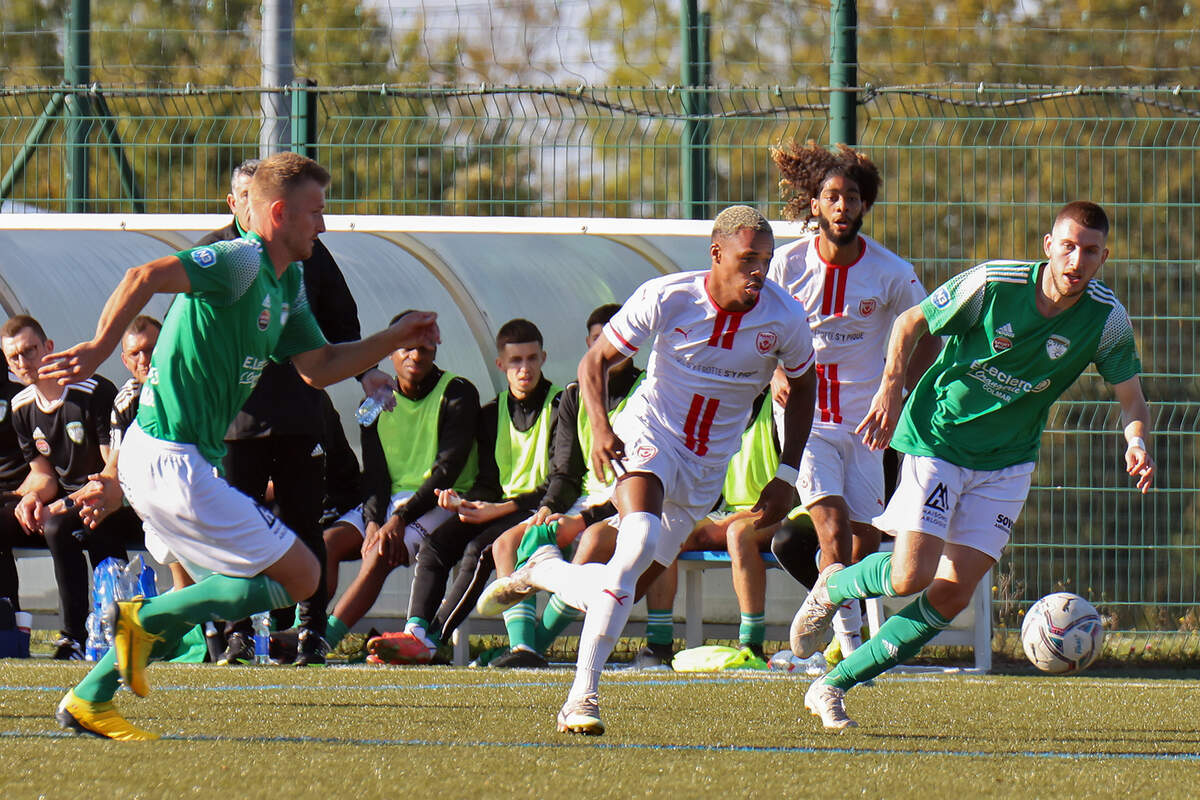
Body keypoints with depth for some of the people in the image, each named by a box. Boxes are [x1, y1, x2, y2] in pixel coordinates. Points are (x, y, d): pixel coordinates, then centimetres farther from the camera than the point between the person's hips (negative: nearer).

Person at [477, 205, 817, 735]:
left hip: (708, 468, 4)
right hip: (648, 436, -4)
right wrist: (600, 428, -20)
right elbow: (595, 360, -3)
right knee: (639, 543, -32)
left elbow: (803, 387, 10)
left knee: (625, 586, 5)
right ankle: (583, 696, -29)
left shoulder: (784, 318, -10)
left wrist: (787, 477, 3)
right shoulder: (667, 298, -16)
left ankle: (542, 572, 38)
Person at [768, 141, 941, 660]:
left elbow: (926, 338, 8)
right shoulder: (788, 263, -6)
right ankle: (847, 638, -13)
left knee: (865, 540, 4)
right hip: (806, 419, -2)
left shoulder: (892, 274, -6)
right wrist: (775, 374, -10)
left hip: (864, 422, 2)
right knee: (833, 528, -19)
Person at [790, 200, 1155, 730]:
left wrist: (1136, 440, -23)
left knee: (952, 595, -6)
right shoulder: (994, 284, -19)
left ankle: (835, 685, 6)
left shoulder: (1107, 318, -11)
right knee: (912, 577, -17)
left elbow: (1130, 395, -1)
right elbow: (910, 322, -5)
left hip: (1006, 463, 4)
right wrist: (891, 388, -17)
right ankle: (832, 588, 17)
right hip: (937, 440, -3)